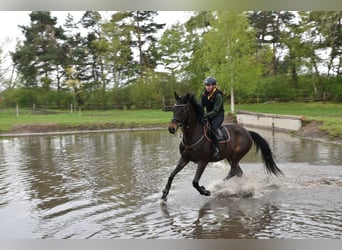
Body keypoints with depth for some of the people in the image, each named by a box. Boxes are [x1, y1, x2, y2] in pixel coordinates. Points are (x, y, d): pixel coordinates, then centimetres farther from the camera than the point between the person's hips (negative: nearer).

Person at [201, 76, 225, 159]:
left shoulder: (218, 96, -20)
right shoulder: (204, 94, 0)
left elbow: (215, 111, -25)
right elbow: (201, 106, 6)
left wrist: (206, 115, -36)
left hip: (218, 115, -7)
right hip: (208, 115, 7)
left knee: (213, 128, -32)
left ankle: (216, 149, -23)